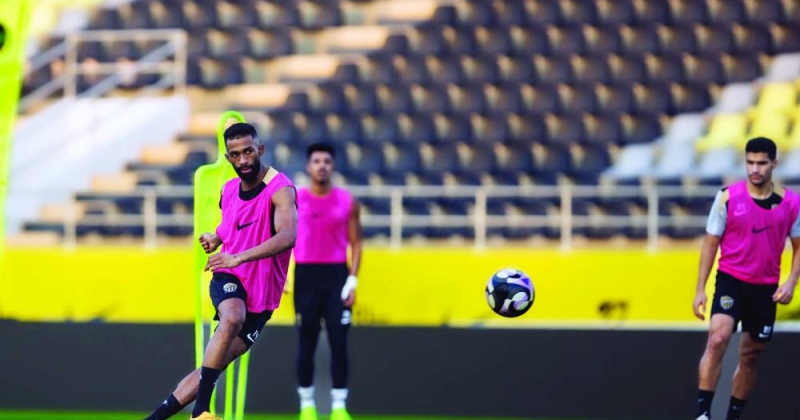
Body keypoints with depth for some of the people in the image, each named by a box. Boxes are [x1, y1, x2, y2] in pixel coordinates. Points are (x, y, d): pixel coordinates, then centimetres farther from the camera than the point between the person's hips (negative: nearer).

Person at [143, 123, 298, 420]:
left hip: (262, 294, -2)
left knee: (216, 364, -2)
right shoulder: (228, 190, 5)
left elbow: (288, 236, -34)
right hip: (229, 278, 2)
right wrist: (215, 239, 4)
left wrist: (240, 257, -41)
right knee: (232, 318, -33)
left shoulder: (280, 190, -15)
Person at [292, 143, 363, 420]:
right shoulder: (295, 200, 2)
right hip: (306, 275, 0)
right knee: (306, 343, 5)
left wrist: (353, 280, -5)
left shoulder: (347, 201, 3)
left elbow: (355, 243, 5)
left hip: (336, 275, 0)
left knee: (339, 342, -4)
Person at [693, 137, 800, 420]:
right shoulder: (728, 197, -5)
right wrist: (700, 289, -1)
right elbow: (710, 243, 2)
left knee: (750, 356, 11)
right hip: (731, 280, -3)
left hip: (766, 288, 3)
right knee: (718, 338, -24)